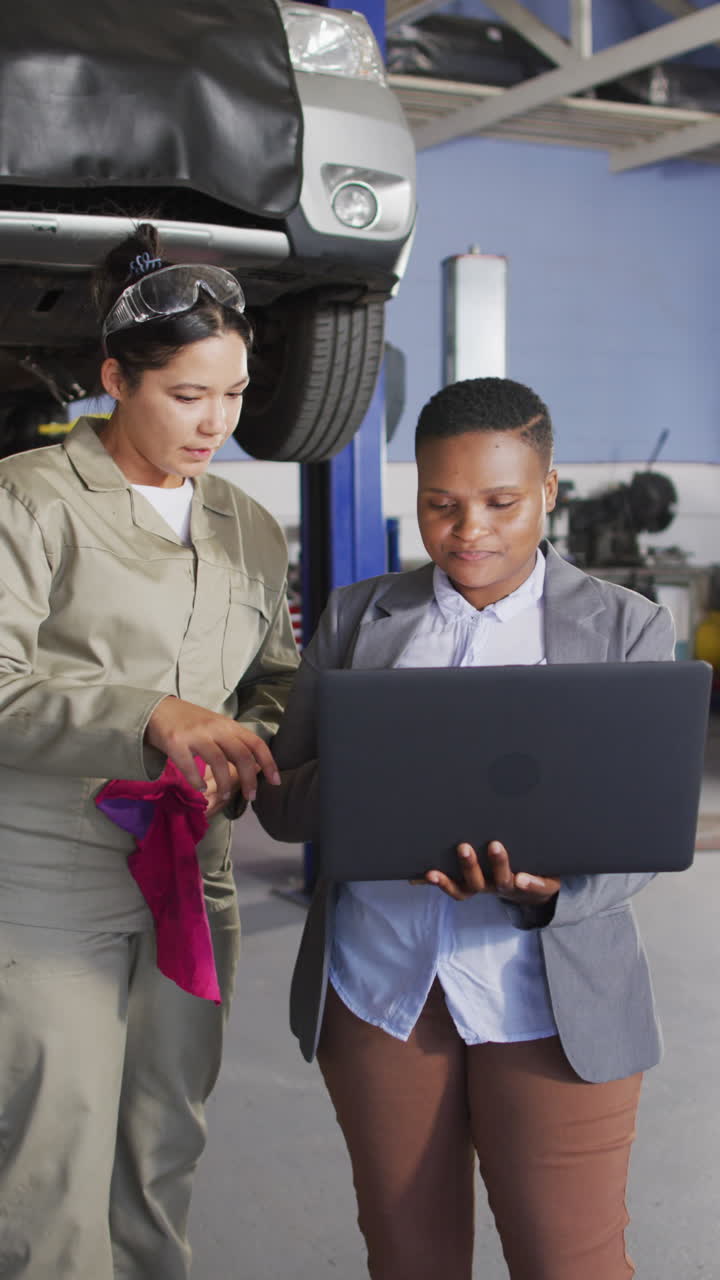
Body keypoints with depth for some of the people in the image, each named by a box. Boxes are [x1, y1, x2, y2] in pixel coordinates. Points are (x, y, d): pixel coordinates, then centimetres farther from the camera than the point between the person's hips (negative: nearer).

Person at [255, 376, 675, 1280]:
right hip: (377, 989, 2)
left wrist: (549, 886, -25)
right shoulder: (358, 619, 6)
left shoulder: (627, 628, 1)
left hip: (548, 996, -1)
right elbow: (282, 799, 4)